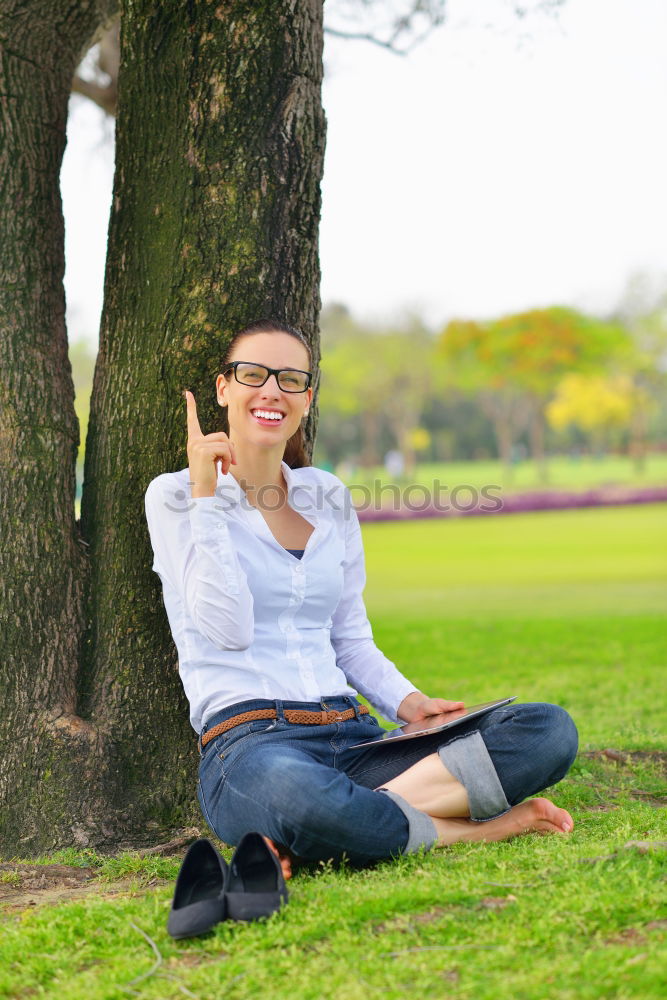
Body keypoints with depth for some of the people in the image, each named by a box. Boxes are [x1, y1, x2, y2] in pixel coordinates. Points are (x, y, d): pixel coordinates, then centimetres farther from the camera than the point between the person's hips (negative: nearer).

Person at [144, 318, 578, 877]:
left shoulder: (330, 497, 19)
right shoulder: (175, 496, 5)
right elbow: (228, 629, -8)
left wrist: (407, 703, 3)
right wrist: (206, 494, -8)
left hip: (353, 738, 6)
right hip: (249, 742, -6)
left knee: (550, 729, -17)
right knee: (291, 790, -45)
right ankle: (469, 827, -22)